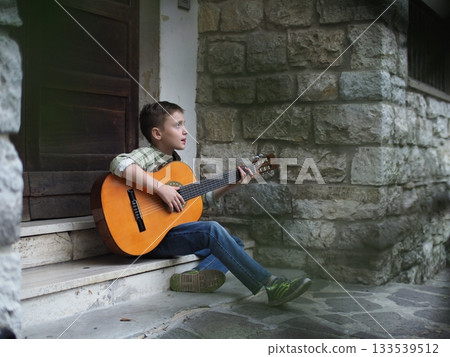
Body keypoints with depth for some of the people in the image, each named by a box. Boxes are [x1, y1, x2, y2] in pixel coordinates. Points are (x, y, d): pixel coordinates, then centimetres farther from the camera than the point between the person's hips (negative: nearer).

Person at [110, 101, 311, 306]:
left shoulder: (176, 163, 16)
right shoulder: (147, 155, -8)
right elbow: (119, 163, -31)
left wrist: (233, 183, 6)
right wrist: (160, 188, -31)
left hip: (175, 234, 9)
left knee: (235, 243, 5)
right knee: (212, 230, -27)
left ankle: (199, 276, -23)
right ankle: (270, 285, -26)